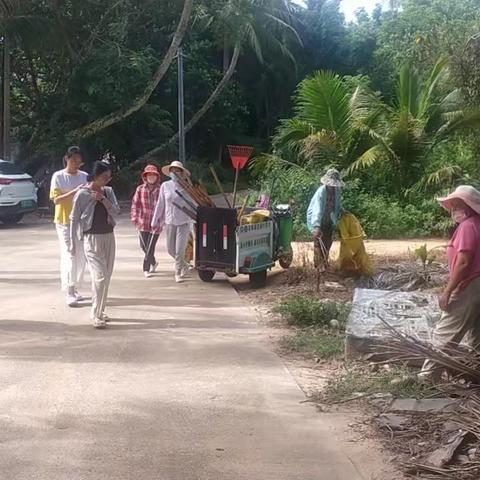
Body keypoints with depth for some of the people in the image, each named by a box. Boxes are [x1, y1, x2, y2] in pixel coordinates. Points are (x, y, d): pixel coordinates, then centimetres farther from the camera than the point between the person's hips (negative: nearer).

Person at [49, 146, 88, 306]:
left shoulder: (84, 176, 6)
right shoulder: (58, 176, -4)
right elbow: (56, 199, -13)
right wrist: (74, 192, -25)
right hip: (64, 222, -4)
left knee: (81, 257, 8)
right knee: (69, 256, -9)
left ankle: (75, 289, 21)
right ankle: (69, 293, -10)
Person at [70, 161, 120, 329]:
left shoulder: (108, 191, 7)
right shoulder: (82, 194, -7)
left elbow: (116, 212, -2)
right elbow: (74, 219, -3)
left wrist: (102, 199, -13)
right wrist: (73, 243, -4)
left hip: (109, 237, 6)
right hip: (92, 238, -5)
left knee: (107, 276, 8)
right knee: (100, 276, -13)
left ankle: (100, 310, 20)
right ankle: (96, 315, -7)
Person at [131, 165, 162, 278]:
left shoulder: (160, 190, -6)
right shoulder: (140, 189, -1)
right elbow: (135, 204, 1)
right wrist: (134, 217, -6)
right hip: (143, 222, 3)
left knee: (150, 247, -4)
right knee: (143, 246, 11)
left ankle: (146, 269, 6)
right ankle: (153, 262, 36)